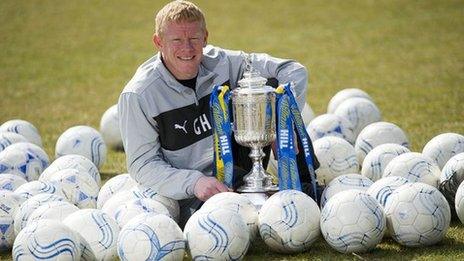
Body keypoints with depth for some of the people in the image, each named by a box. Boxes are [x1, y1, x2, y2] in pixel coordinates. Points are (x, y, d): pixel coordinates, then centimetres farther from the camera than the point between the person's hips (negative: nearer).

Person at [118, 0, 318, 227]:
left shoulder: (221, 64, -6)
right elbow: (142, 164, -13)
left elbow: (294, 72, -4)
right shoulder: (137, 96, -14)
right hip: (189, 201, -4)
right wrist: (194, 182, -28)